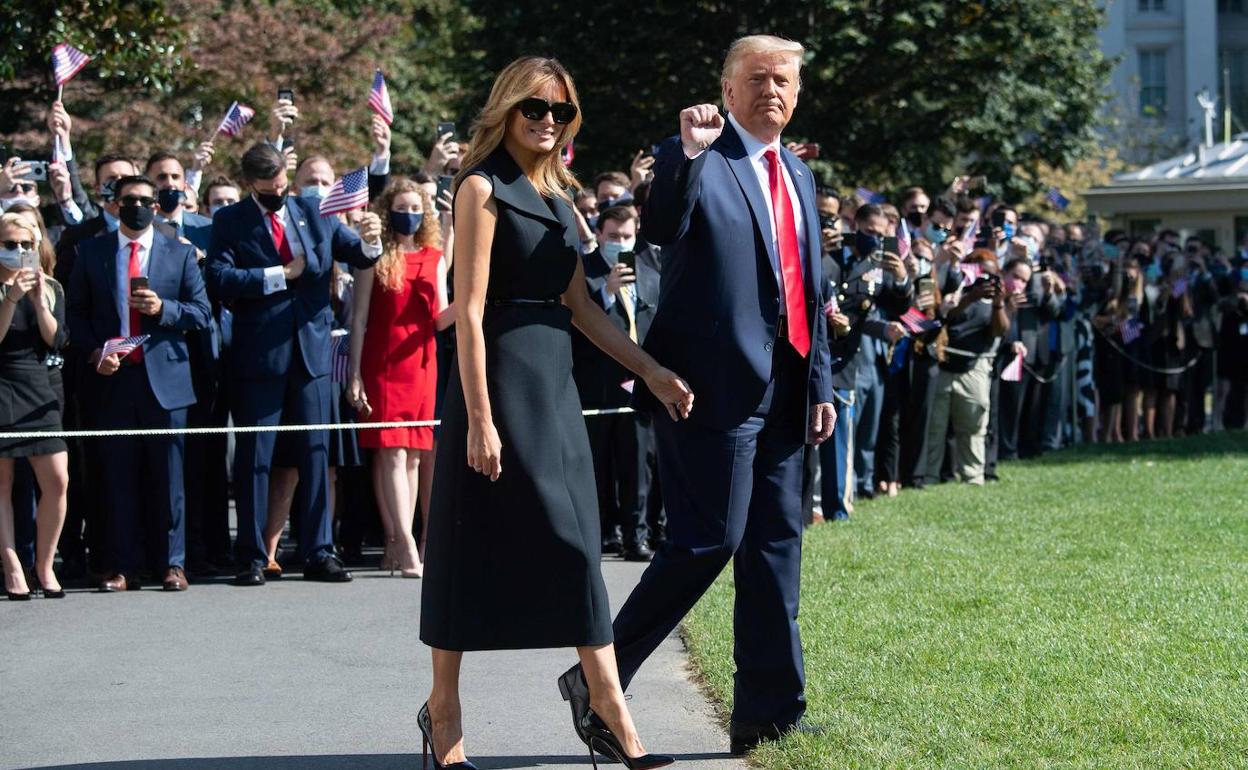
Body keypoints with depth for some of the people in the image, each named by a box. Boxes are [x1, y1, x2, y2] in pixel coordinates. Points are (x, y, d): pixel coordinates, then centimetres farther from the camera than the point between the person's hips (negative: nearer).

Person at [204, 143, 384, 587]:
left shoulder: (312, 214, 11)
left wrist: (370, 240, -11)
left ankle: (318, 554, 10)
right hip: (258, 354, -3)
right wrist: (279, 275, -12)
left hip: (311, 350, 3)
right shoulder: (231, 221, 2)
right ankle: (251, 557, 6)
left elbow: (358, 255, 11)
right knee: (255, 457, 1)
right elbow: (218, 280, -11)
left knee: (315, 454, 5)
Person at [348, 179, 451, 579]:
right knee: (392, 452, -9)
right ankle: (406, 546, -14)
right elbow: (358, 318, 0)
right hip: (382, 364, -4)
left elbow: (439, 320, 9)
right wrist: (355, 374, -7)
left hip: (422, 363, 4)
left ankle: (398, 544, 5)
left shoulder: (434, 258, 12)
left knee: (415, 454, 1)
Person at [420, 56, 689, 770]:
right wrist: (479, 418, -19)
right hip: (501, 372, -7)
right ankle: (444, 710, 12)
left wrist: (651, 370, 11)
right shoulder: (484, 188, -8)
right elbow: (470, 309, -14)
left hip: (554, 378, 7)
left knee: (576, 543, 4)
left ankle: (610, 711, 4)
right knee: (477, 545, 1)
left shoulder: (557, 195, 15)